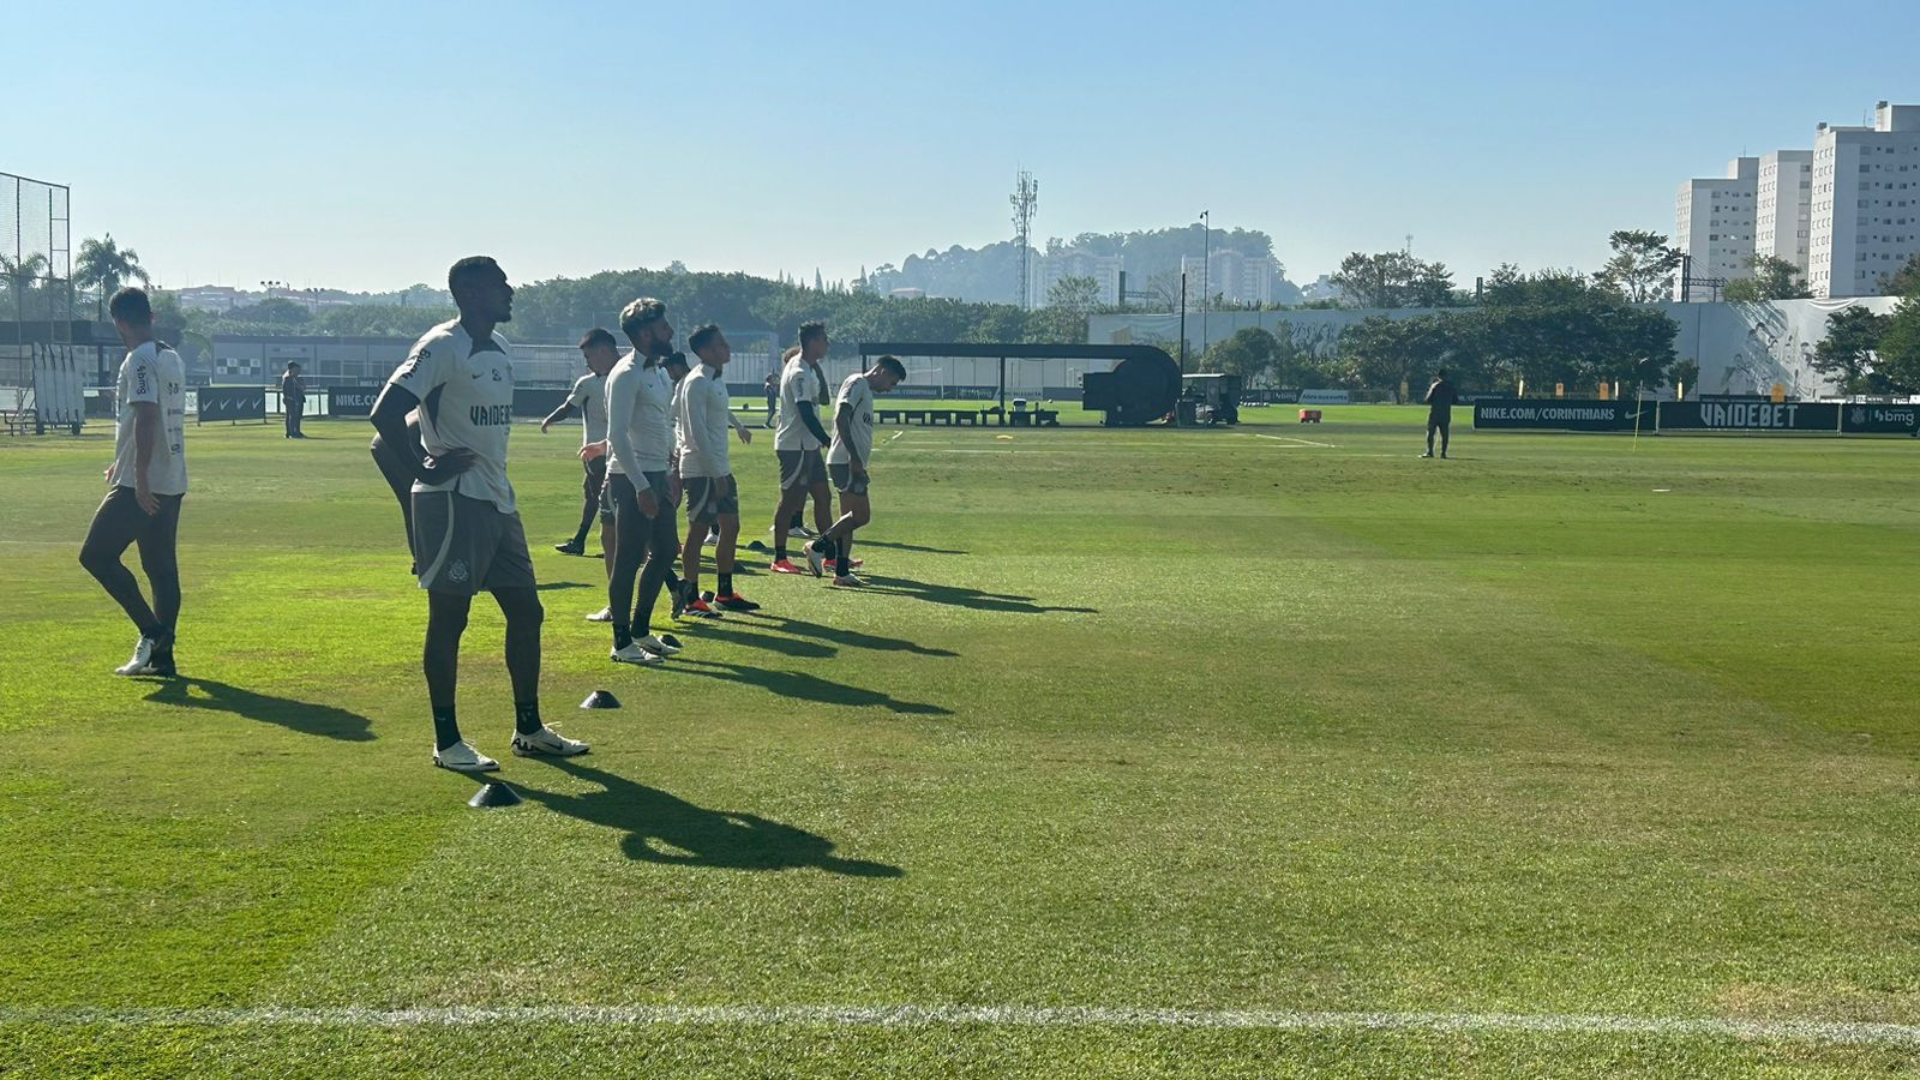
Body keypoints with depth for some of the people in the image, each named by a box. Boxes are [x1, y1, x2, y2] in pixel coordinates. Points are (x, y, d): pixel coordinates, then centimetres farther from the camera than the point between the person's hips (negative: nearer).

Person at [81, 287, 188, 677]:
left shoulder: (139, 361, -12)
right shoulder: (172, 359, 15)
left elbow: (146, 418, -23)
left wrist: (140, 479, -24)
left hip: (141, 485, -9)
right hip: (172, 482, 9)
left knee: (96, 554, 0)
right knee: (162, 568, 9)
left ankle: (152, 631, -6)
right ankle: (161, 657, 11)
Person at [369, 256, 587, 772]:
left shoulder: (499, 347, 13)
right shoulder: (441, 347, -14)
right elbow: (385, 414, -22)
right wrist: (422, 470, -17)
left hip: (498, 499, 9)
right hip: (453, 502, -9)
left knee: (526, 612, 12)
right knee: (448, 620, 0)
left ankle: (529, 729, 23)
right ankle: (447, 742, 9)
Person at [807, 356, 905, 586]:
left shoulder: (866, 390, 21)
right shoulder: (857, 383, -8)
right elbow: (841, 419, -19)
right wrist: (854, 457, -23)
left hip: (852, 463, 10)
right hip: (846, 461, -10)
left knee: (851, 517, 10)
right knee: (861, 515, -12)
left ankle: (842, 571, 11)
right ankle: (818, 547, -5)